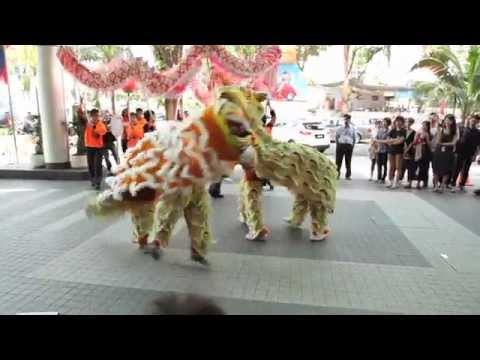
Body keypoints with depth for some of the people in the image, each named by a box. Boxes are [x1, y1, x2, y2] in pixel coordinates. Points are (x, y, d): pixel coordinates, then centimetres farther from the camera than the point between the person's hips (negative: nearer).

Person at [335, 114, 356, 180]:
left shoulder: (352, 128, 8)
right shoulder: (340, 128, 4)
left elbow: (354, 138, 15)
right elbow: (336, 136, 11)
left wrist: (353, 145, 6)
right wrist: (338, 144, 3)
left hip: (349, 145, 1)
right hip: (341, 145, -1)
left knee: (348, 161, 6)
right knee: (339, 160, 0)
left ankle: (348, 175, 14)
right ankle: (337, 174, 11)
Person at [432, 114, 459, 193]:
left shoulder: (455, 131, 0)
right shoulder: (441, 129, 2)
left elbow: (453, 143, -7)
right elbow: (438, 141, -7)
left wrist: (443, 143, -5)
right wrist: (441, 131, -14)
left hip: (448, 152, -1)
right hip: (438, 151, 1)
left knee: (446, 170, 2)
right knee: (436, 169, 2)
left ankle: (442, 186, 12)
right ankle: (436, 185, 14)